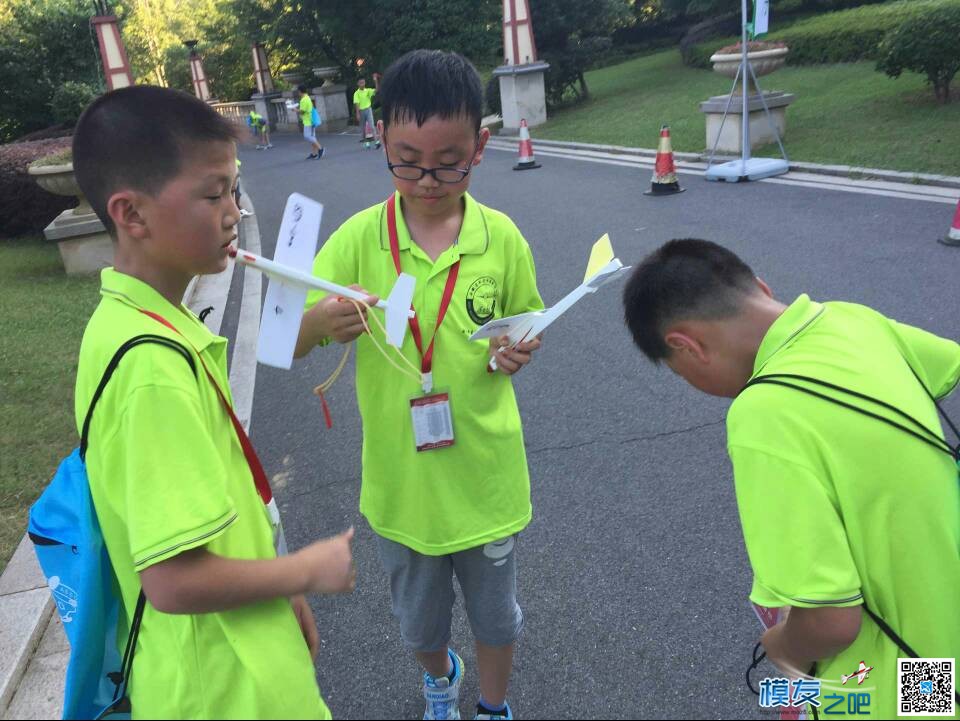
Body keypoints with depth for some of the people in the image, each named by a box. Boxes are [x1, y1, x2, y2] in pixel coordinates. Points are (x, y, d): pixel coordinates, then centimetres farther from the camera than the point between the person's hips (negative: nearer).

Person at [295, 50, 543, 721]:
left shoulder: (501, 237, -11)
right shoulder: (359, 237, -13)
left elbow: (524, 331, 3)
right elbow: (287, 345, -13)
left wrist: (517, 353, -20)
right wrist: (322, 322, -35)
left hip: (486, 472, 0)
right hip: (401, 480, 1)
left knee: (497, 615, 21)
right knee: (419, 618, 25)